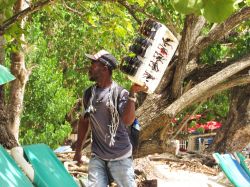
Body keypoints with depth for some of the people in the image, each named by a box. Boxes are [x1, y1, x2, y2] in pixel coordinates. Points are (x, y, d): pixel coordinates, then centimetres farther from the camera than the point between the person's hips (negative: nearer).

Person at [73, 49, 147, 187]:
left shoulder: (120, 93, -11)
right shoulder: (89, 93, 5)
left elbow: (128, 120, -25)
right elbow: (84, 121, 17)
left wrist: (132, 93, -33)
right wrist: (78, 150, 18)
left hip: (120, 158, -4)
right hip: (97, 157, 4)